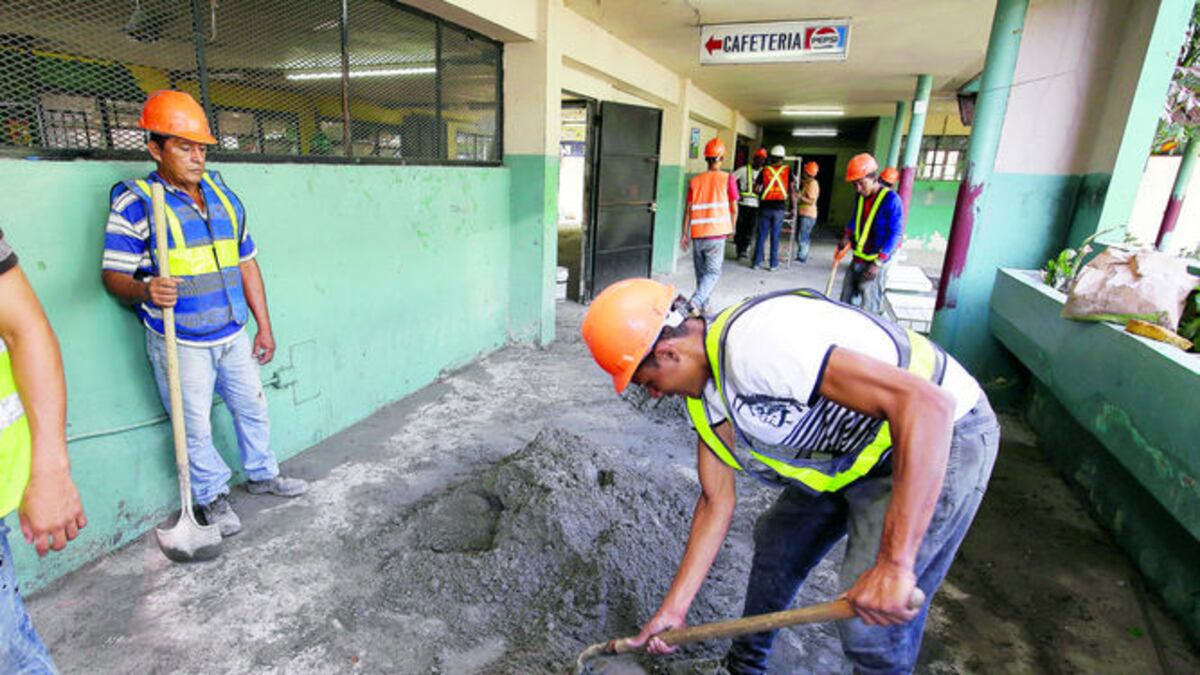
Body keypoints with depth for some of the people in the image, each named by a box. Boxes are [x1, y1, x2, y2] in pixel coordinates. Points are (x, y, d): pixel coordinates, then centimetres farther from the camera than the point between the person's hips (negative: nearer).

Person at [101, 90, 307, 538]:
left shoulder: (223, 196, 8)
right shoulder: (134, 202, -9)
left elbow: (246, 264, 10)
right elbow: (114, 274, -7)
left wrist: (264, 327, 9)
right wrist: (144, 291, -32)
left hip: (233, 335, 5)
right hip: (181, 344, -5)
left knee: (253, 408, 17)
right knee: (195, 427, 6)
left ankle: (262, 475, 38)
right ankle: (212, 496, 28)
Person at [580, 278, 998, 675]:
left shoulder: (756, 344, -34)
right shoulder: (702, 392, -2)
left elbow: (925, 404, -38)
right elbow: (717, 502, 5)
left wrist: (894, 565, -38)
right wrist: (674, 607, 8)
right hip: (846, 454, 9)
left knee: (874, 626, -6)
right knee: (776, 545, 19)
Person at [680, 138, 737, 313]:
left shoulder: (694, 180, 6)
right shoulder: (728, 179, -2)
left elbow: (688, 209, 6)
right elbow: (734, 208, 1)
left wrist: (685, 234, 12)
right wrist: (731, 228, 17)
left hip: (697, 234, 3)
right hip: (716, 234, -3)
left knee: (701, 272, 16)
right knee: (713, 272, 1)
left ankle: (703, 305, 24)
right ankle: (695, 302, -17)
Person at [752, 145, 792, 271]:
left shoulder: (765, 170, 2)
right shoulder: (787, 170, 2)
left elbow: (756, 189, -2)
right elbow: (791, 189, -2)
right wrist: (792, 207, 3)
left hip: (765, 207, 0)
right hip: (780, 208, 0)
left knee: (761, 235, 6)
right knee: (775, 237, 5)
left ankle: (757, 262, 6)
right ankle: (774, 264, 9)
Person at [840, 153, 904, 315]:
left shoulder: (890, 199, -17)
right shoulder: (861, 196, 6)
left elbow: (896, 234, -17)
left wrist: (878, 263, -22)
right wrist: (847, 236, 3)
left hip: (875, 262, -7)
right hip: (858, 259, 7)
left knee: (869, 310, -4)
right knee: (847, 304, 14)